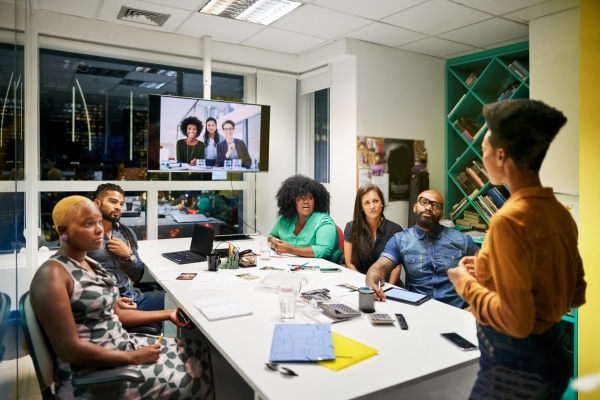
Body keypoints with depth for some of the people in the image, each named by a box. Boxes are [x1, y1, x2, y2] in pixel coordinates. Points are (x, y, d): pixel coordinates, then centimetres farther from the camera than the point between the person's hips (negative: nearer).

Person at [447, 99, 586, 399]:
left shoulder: (510, 219, -25)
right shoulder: (561, 213, -1)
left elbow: (516, 321, -25)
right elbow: (576, 295, 11)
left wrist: (466, 282, -10)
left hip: (514, 366, -7)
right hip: (552, 355, 8)